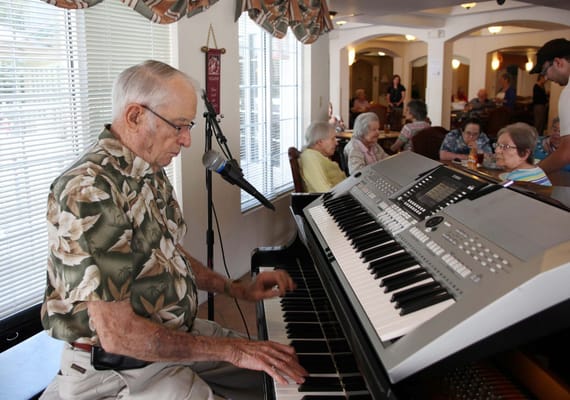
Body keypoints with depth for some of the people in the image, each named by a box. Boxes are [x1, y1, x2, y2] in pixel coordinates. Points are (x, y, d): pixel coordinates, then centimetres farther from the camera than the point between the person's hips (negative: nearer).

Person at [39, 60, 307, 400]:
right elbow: (117, 335, -29)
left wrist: (237, 289, 8)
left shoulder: (151, 174, 5)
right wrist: (230, 350, -25)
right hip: (120, 368, -9)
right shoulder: (89, 192, -27)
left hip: (176, 332, 9)